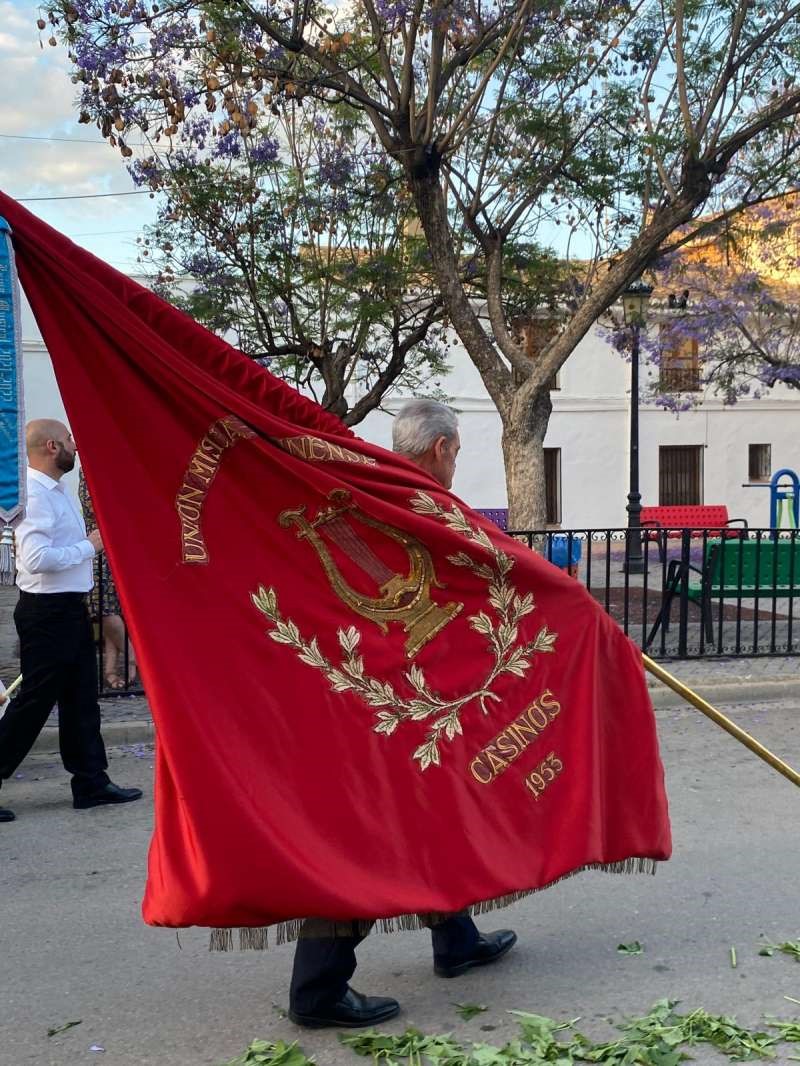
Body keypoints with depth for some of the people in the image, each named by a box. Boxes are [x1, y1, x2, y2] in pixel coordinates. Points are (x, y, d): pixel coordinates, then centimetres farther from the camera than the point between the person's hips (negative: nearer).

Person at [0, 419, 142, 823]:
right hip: (47, 612, -10)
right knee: (33, 703, -3)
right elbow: (36, 559, -29)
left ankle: (91, 782, 22)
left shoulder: (56, 492, 13)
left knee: (81, 699, 14)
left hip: (68, 608, 10)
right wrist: (89, 546, -20)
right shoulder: (35, 495, -19)